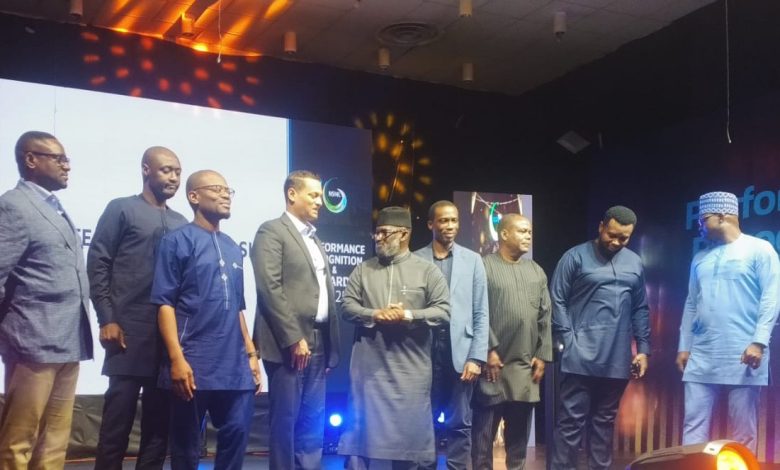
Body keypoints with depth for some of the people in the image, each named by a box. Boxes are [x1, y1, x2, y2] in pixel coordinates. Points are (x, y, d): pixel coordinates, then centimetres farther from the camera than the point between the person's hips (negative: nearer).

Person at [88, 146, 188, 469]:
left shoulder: (180, 223, 16)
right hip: (130, 332, -5)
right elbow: (97, 264, -3)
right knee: (118, 418, -2)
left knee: (160, 418, 8)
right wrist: (107, 319, -9)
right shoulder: (121, 209, 3)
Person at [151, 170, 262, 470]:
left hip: (234, 366, 5)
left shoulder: (233, 249, 14)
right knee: (186, 445, 6)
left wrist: (251, 354, 13)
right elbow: (165, 303, -9)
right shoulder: (178, 241, -3)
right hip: (193, 365, -5)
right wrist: (177, 359, -17)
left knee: (237, 433, 5)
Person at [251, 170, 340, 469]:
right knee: (285, 420, -1)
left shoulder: (315, 240, 21)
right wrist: (293, 338, -17)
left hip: (318, 342, 8)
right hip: (289, 342, -8)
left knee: (313, 421, 10)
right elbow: (270, 288, -14)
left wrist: (331, 346, 12)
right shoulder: (272, 231, -4)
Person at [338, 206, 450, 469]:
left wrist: (408, 315, -17)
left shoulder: (427, 271, 3)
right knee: (360, 428, 3)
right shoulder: (363, 270, 10)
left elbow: (443, 311, -3)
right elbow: (347, 306, 3)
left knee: (408, 430, 7)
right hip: (368, 366, 2)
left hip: (410, 369, -1)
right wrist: (374, 315, -15)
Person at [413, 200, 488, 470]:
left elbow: (481, 314, 5)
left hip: (460, 353, 1)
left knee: (459, 423, 6)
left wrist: (476, 357, -3)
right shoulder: (415, 260, 2)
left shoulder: (472, 260, 7)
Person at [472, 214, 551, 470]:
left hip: (526, 365, 5)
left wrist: (542, 355, 5)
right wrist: (489, 350, -12)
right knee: (485, 427, 1)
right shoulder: (484, 266, -3)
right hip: (494, 360, -5)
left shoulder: (537, 272, 13)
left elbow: (545, 317, 11)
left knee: (519, 426, 12)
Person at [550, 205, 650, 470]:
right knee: (571, 420, -3)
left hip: (618, 360, 4)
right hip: (581, 358, -4)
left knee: (605, 421, 12)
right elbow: (557, 301, -4)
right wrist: (569, 341, -11)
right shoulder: (576, 257, -1)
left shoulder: (634, 263, 13)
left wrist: (643, 348, 8)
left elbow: (640, 309, 15)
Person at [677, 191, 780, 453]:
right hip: (701, 357, 5)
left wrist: (759, 342, -14)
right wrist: (684, 346, 14)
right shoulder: (700, 259, 19)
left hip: (742, 356, -5)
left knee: (742, 431, 0)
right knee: (693, 424, 0)